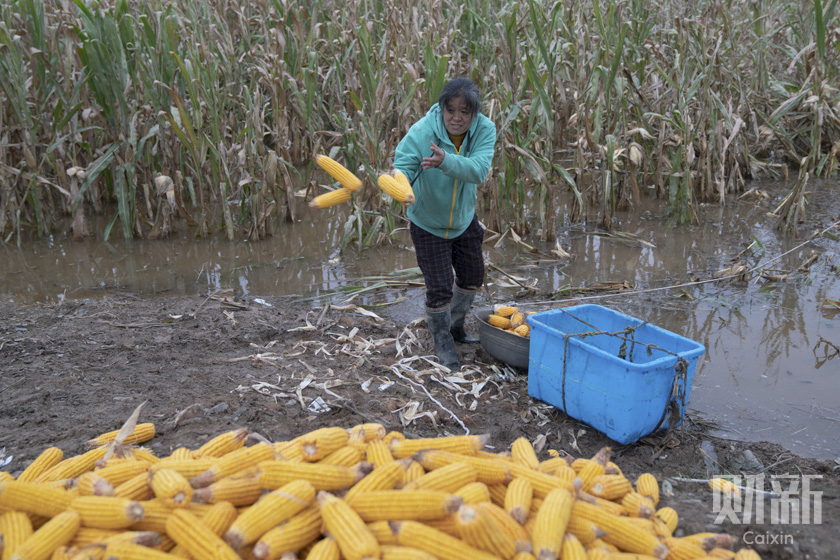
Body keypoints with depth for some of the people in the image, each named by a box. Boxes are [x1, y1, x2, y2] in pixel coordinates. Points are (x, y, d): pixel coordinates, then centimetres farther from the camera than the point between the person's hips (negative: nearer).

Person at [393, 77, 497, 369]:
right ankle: (442, 343, 23)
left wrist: (446, 162, -52)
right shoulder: (421, 131, -26)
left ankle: (455, 326, 47)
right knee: (439, 286, -4)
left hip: (464, 219, 4)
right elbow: (403, 165, -31)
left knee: (472, 276, 20)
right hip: (428, 223, -4)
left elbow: (479, 169, -34)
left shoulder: (484, 130, -19)